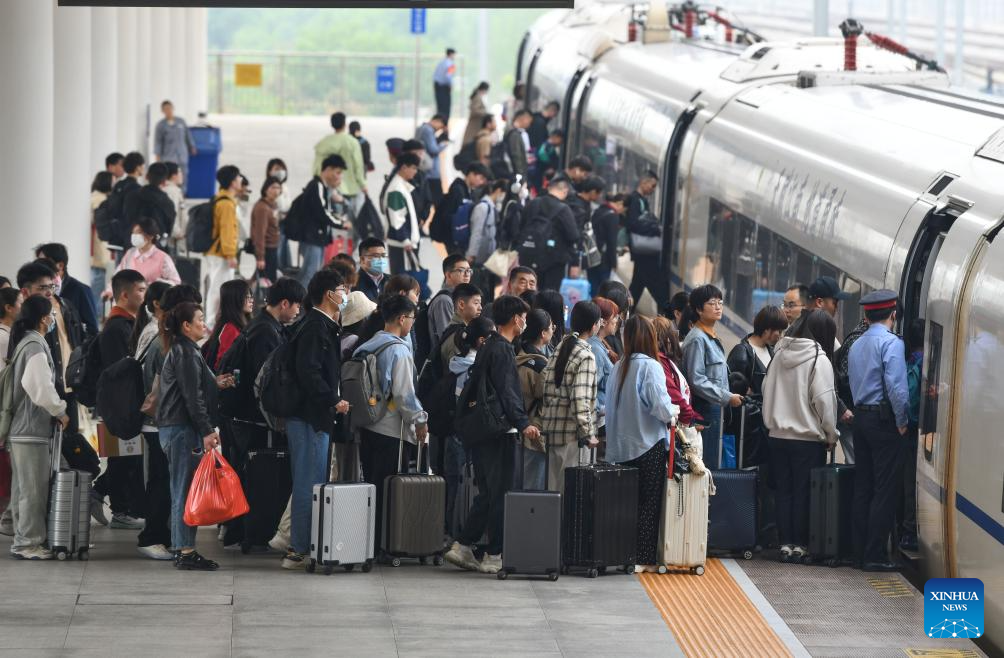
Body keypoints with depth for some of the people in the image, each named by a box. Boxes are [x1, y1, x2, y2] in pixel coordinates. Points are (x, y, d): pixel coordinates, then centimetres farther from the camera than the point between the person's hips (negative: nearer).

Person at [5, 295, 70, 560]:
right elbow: (41, 388, -23)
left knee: (23, 488, 13)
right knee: (33, 489, -5)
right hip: (32, 428, -10)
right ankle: (28, 543, -2)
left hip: (19, 427, 10)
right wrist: (60, 411, -9)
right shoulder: (35, 345, -16)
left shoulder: (22, 342, 14)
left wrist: (54, 409, 16)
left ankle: (23, 540, 18)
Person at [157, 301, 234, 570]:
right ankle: (186, 552, -7)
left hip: (172, 428, 11)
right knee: (187, 490, -8)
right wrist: (206, 431, -20)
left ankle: (181, 549, 17)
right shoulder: (186, 353, -13)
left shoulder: (179, 351, 18)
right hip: (183, 428, -11)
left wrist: (215, 384, 19)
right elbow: (192, 396, -18)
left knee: (181, 490, 13)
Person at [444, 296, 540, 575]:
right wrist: (523, 424, -26)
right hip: (499, 433, -10)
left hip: (481, 433, 10)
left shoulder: (487, 347, 17)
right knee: (499, 495, -3)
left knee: (487, 494, 14)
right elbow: (506, 393, -21)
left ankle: (462, 547, 10)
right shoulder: (502, 350, -13)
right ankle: (493, 556, 0)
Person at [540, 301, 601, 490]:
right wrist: (588, 435, -14)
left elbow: (547, 387, 13)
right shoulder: (585, 356, -13)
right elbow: (580, 400, -19)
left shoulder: (562, 347, 10)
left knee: (553, 485, 12)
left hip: (552, 428, 8)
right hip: (571, 432, -8)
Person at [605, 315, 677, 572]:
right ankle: (645, 558, -1)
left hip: (621, 447, 6)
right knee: (649, 505, 1)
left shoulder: (618, 367, 5)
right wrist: (671, 418, 0)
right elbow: (660, 403, -20)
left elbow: (612, 404, 7)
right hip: (648, 445, -6)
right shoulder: (650, 367, -13)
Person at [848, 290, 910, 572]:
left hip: (861, 418, 8)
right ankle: (875, 555, -8)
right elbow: (896, 386, -18)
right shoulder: (891, 343, -10)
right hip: (884, 419, -8)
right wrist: (902, 422, -10)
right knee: (885, 489, -6)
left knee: (863, 487, 11)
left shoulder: (856, 346, 16)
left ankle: (861, 551, 12)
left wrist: (858, 412, 10)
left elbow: (854, 384, 13)